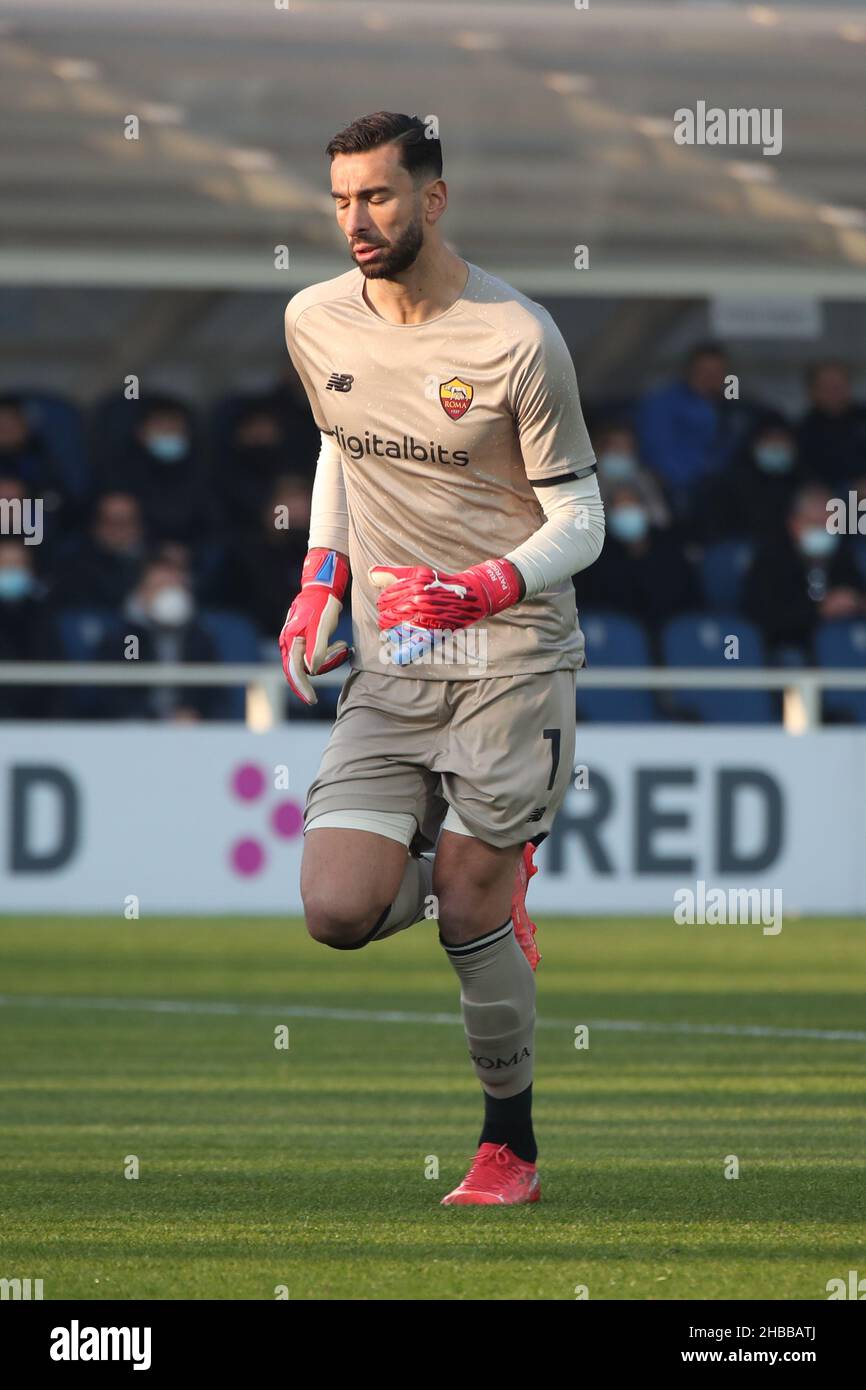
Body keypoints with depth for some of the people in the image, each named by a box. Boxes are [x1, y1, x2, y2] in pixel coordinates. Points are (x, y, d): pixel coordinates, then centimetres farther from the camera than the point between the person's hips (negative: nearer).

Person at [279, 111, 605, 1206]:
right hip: (390, 664, 4)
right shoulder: (316, 322, 3)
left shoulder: (516, 338, -12)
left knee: (470, 911, -6)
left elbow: (579, 520, -7)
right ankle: (456, 863, 23)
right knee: (338, 912, -11)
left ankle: (510, 1146, 13)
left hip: (512, 655, -4)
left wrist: (487, 589, -25)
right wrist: (320, 578, 13)